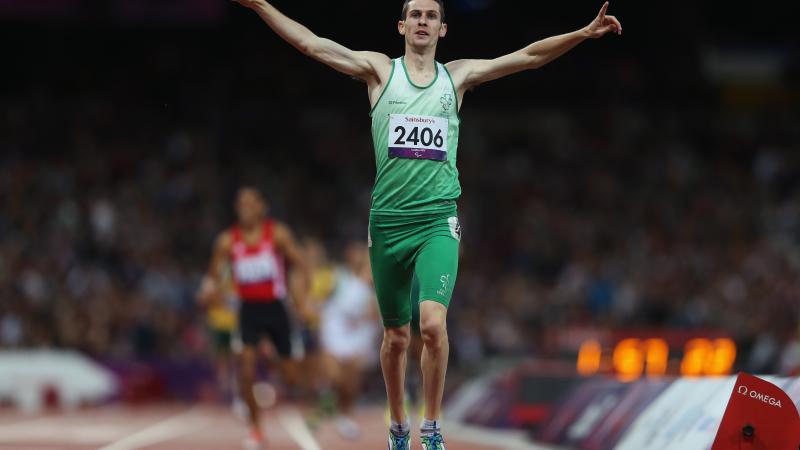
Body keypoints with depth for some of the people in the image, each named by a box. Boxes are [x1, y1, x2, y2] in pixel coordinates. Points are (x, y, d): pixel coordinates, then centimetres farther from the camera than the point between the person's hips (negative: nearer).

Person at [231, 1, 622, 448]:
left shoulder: (458, 76, 10)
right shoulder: (380, 70, 7)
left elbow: (530, 56, 8)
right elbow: (312, 44, 2)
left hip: (438, 219, -1)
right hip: (388, 220, 1)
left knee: (433, 323, -19)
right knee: (396, 335, 9)